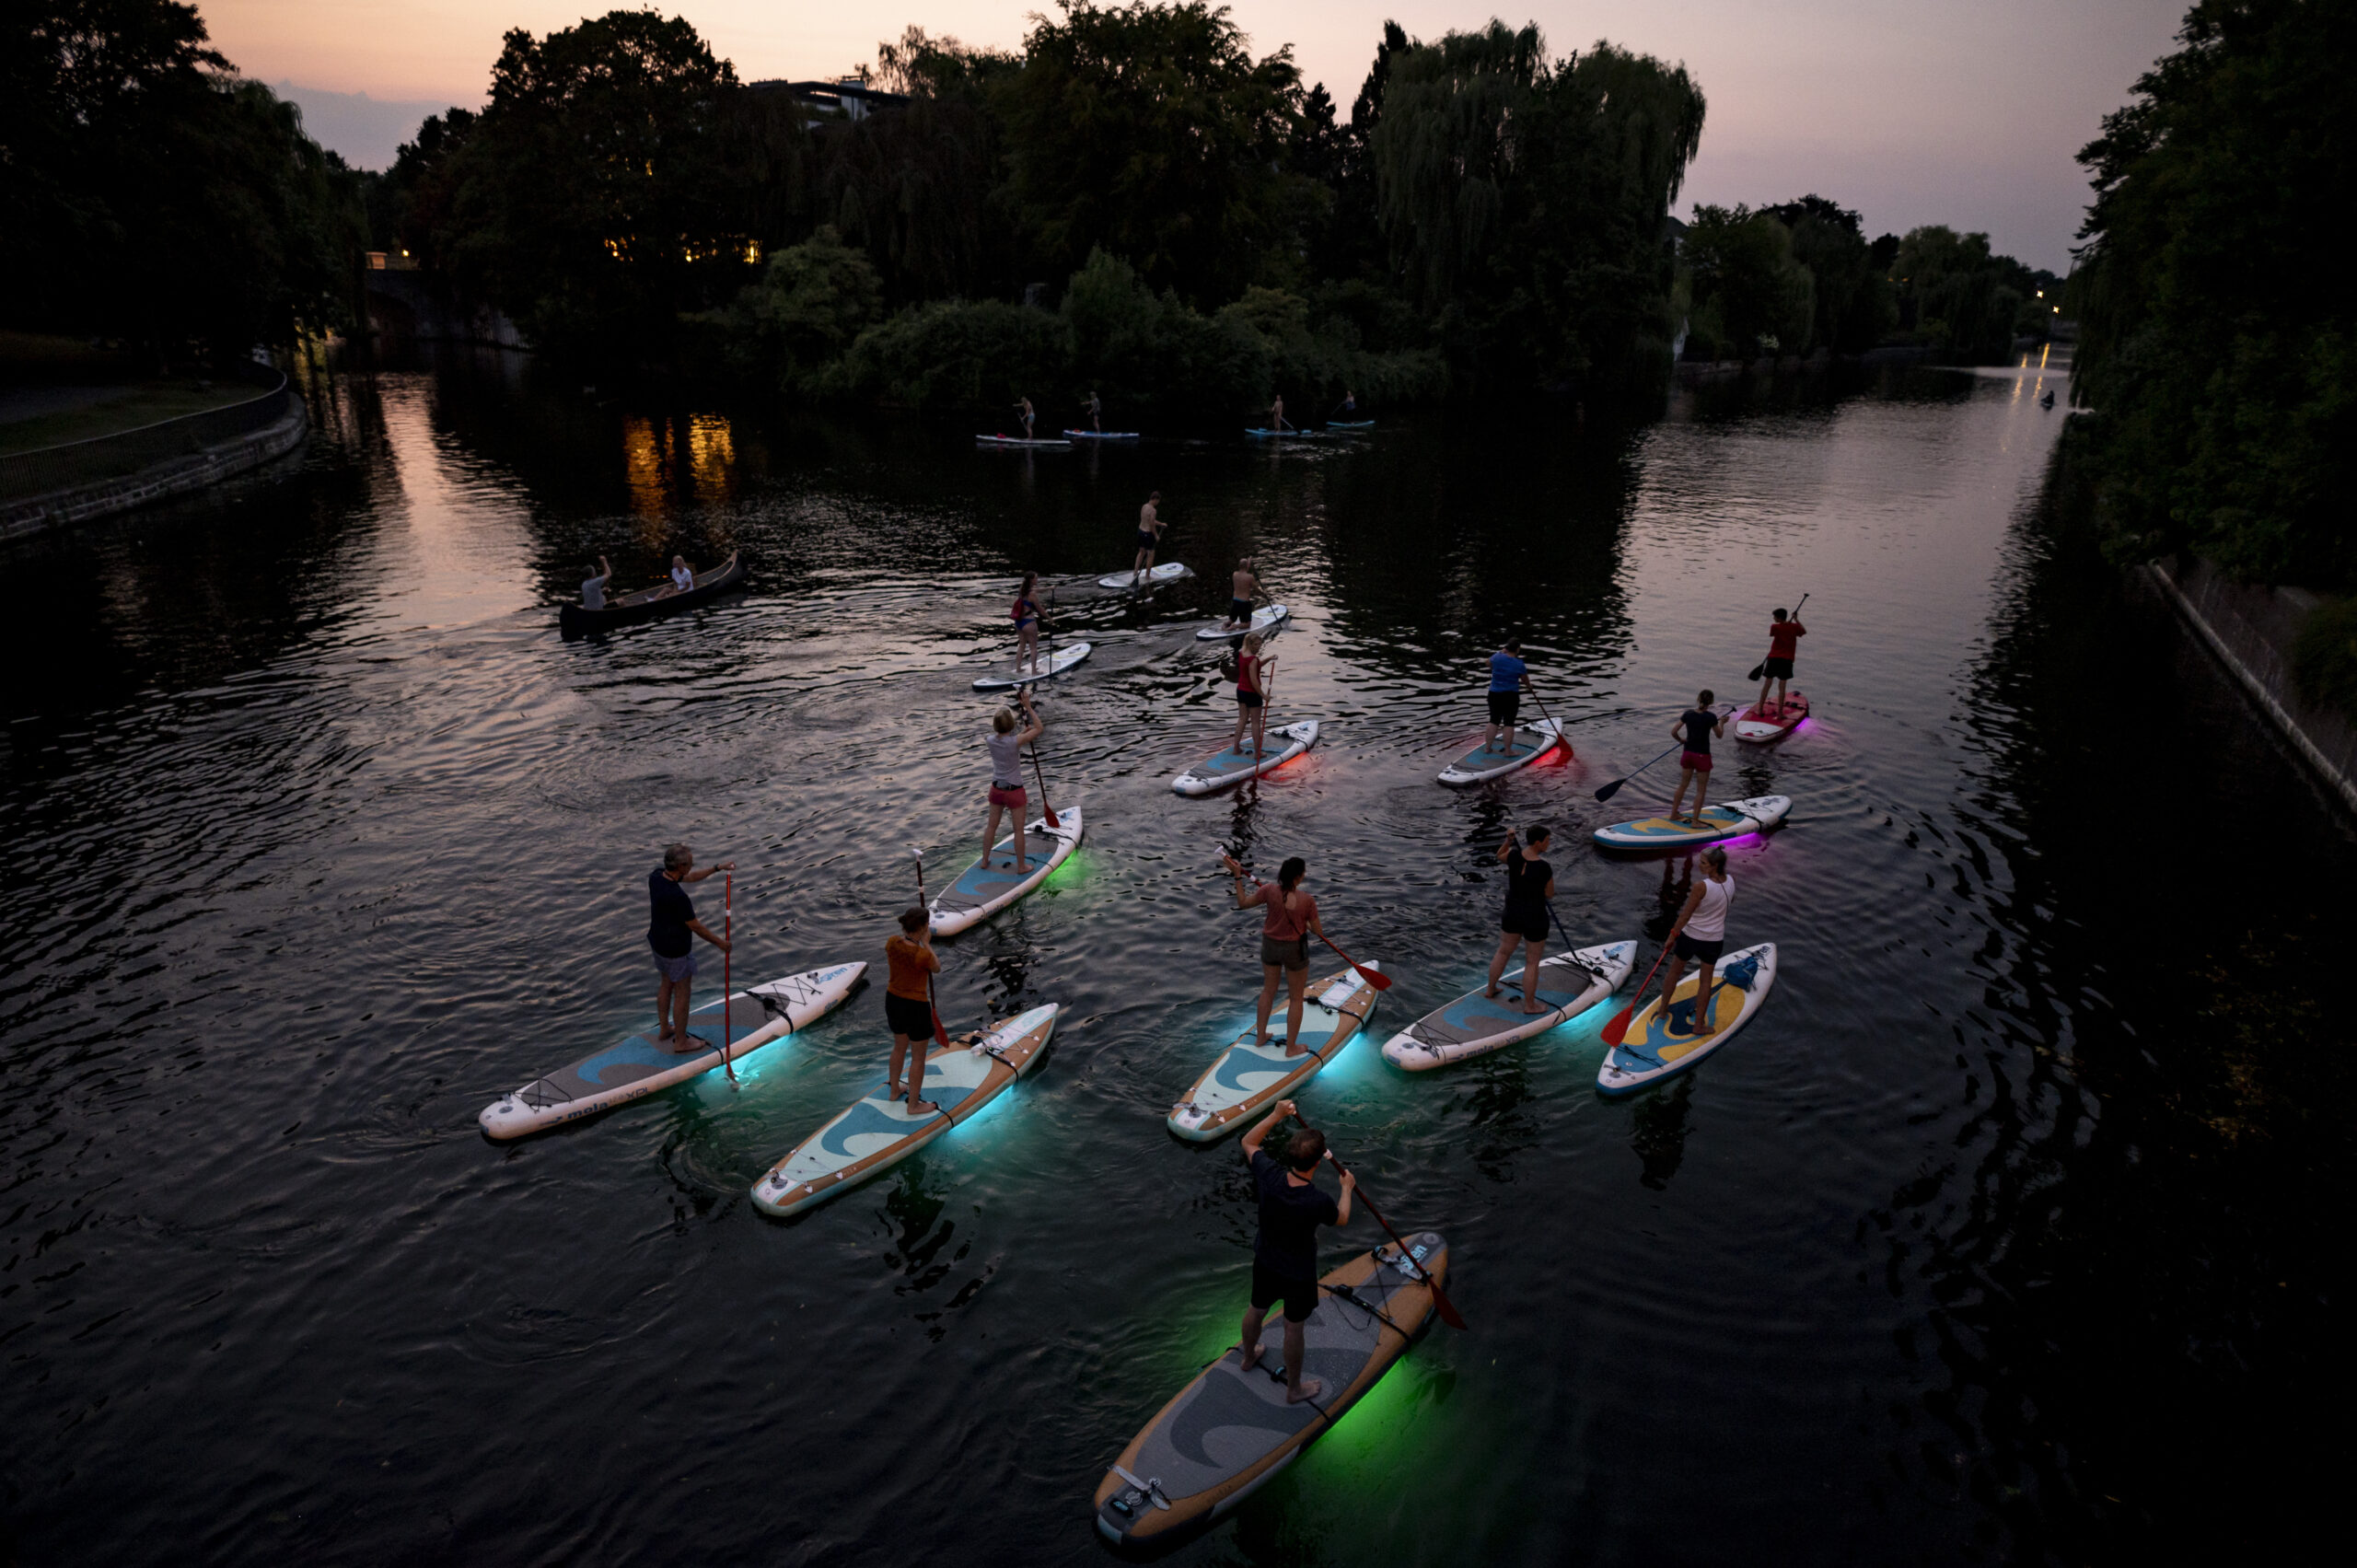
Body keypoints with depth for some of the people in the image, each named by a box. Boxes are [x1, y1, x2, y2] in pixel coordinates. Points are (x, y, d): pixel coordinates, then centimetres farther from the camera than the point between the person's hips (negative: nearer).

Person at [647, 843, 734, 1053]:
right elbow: (696, 927, -21)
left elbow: (691, 877, 5)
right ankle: (681, 1042, 22)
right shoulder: (678, 897, -34)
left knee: (666, 984, 26)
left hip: (658, 942, 9)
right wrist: (719, 942, -7)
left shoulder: (656, 875, -11)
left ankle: (664, 1030, 42)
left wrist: (718, 867, 5)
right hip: (677, 950, -8)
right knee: (682, 994, 9)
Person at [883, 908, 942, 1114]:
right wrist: (927, 943, -5)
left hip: (893, 1001, 7)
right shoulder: (922, 955, -30)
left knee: (900, 1046, 30)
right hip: (915, 1008, -7)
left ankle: (894, 1090, 49)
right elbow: (937, 969, -7)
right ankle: (914, 1105, 26)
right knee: (918, 1057, 13)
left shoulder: (891, 942, -10)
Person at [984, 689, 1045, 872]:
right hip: (1014, 791, -5)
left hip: (996, 788, 5)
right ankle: (1021, 866, 20)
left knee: (992, 826, 19)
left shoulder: (990, 740, -10)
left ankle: (985, 860, 32)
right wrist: (1028, 707, -17)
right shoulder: (1016, 742, -25)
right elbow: (1039, 727, -17)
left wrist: (1023, 731, 10)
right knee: (1019, 830, 10)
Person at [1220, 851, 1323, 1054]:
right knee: (1296, 999, 14)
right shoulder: (1307, 901, -22)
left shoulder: (1270, 890, -18)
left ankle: (1260, 1036, 37)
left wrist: (1238, 876, 0)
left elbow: (1243, 903, -5)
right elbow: (1318, 931, -10)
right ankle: (1291, 1047, 22)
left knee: (1268, 991, 24)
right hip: (1295, 950, -4)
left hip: (1270, 946, 4)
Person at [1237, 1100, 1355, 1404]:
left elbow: (1248, 1142, -5)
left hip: (1264, 1264, 5)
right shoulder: (1318, 1202, -37)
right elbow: (1342, 1219, -10)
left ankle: (1248, 1356, 58)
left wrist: (1275, 1116, -6)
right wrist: (1347, 1188, 6)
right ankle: (1294, 1388, 41)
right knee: (1294, 1329, 18)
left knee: (1256, 1310, 30)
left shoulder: (1269, 1175, -27)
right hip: (1298, 1274, -4)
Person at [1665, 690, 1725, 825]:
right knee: (1700, 790, 5)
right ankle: (1695, 820, 7)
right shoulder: (1711, 717, -15)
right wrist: (1722, 723, 17)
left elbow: (1673, 731, -1)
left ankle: (1673, 814, 27)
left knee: (1683, 785, 19)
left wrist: (1681, 740, 18)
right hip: (1702, 756, -5)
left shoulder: (1688, 714, -3)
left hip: (1688, 753, 5)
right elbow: (1719, 735, -1)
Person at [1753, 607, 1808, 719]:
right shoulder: (1794, 627, 0)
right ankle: (1780, 713, 3)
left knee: (1766, 685, 8)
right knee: (1782, 687, 4)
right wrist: (1796, 620, 26)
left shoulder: (1775, 627, -8)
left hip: (1773, 657, -1)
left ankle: (1760, 710, 12)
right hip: (1787, 659, 1)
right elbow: (1804, 631, 21)